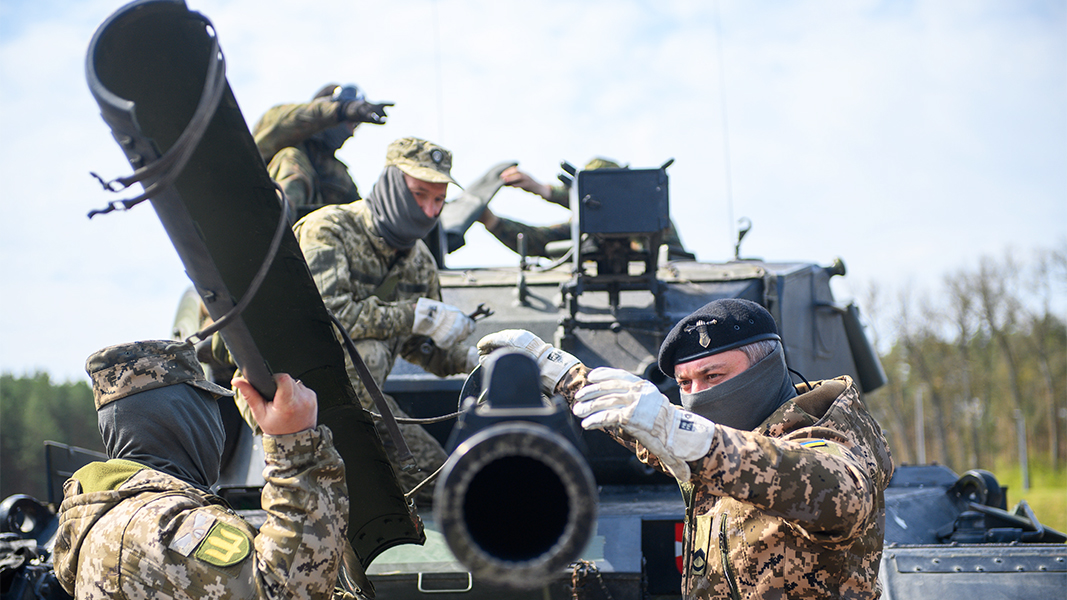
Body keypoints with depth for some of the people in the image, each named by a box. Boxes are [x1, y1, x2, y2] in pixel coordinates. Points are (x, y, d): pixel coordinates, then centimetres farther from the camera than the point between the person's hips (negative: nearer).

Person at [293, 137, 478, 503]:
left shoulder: (419, 260, 4)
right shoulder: (328, 230, -19)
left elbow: (420, 346, 17)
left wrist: (472, 359, -4)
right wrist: (417, 314, -30)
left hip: (358, 395, 7)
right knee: (366, 351, -37)